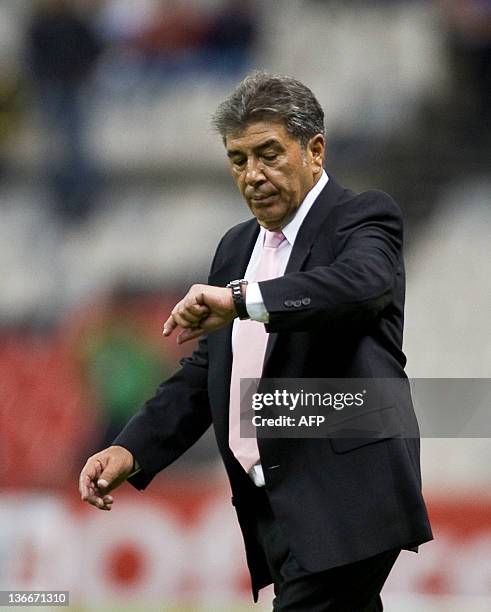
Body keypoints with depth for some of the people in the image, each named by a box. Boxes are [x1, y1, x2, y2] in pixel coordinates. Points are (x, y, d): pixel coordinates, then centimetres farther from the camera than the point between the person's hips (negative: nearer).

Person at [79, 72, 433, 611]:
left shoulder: (363, 219, -3)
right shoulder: (237, 248, 20)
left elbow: (361, 282, -26)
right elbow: (203, 374, 19)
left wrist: (242, 299, -37)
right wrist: (130, 452, 3)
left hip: (342, 501, -8)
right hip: (272, 505, 8)